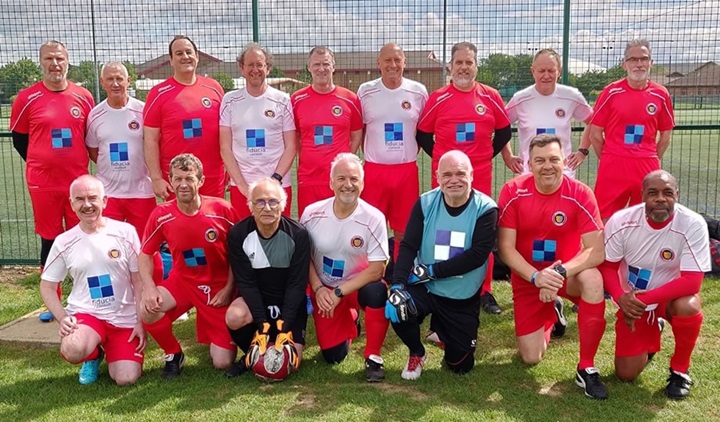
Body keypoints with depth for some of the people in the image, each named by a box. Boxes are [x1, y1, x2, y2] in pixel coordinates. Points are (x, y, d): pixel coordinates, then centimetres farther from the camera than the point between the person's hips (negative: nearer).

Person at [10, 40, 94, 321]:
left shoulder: (83, 97, 2)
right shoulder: (27, 98, -3)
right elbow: (18, 138, 7)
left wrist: (77, 162, 9)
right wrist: (42, 163, 8)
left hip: (78, 180, 1)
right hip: (42, 182, -1)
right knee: (50, 239, 7)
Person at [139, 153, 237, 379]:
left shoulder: (222, 209, -16)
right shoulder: (161, 214, -12)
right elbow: (145, 254, 0)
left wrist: (228, 289, -9)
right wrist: (149, 287, -17)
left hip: (218, 286, -2)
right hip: (182, 280, 2)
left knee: (223, 363, -7)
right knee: (148, 309, -30)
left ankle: (218, 340, 32)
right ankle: (174, 354, 1)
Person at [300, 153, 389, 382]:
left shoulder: (373, 218, -21)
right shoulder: (312, 213, -12)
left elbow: (377, 269, -21)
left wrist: (339, 293, -22)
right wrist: (318, 289, -13)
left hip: (358, 286, -2)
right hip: (324, 291, 2)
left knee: (378, 292, -37)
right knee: (333, 356, 3)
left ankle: (373, 357, -14)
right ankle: (350, 322, 38)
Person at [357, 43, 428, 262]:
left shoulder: (418, 91, 2)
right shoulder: (365, 91, 1)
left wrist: (409, 154, 8)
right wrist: (371, 155, 6)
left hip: (407, 170, 1)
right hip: (374, 170, 0)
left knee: (403, 230, 8)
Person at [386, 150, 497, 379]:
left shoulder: (486, 209, -13)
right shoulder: (425, 203, -7)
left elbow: (477, 256, -21)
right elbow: (408, 247, -12)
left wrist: (431, 271, -23)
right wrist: (397, 286, -27)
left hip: (464, 298, 0)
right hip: (425, 288, 1)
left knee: (460, 365, 4)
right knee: (397, 309, -31)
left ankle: (443, 331, 40)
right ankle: (416, 353, 5)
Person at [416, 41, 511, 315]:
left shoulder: (491, 97, 4)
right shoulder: (438, 98, 2)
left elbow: (504, 131, 14)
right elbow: (422, 134, 9)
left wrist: (487, 155, 6)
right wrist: (439, 158, 3)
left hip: (480, 175, 1)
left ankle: (485, 291, 14)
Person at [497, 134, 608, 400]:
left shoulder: (580, 194, -18)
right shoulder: (513, 192, -15)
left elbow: (597, 251, -21)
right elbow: (505, 248, -14)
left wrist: (560, 272, -35)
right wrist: (536, 277, -28)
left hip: (568, 273, -1)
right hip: (527, 278, 1)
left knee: (593, 279, -38)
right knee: (531, 358, 1)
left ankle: (586, 368, -21)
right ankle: (550, 316, 38)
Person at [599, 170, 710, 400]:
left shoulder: (693, 224, -24)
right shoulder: (621, 220, -19)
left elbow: (692, 281, -26)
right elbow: (607, 266, -8)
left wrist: (644, 299, -33)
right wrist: (621, 298, -27)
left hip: (672, 296, -1)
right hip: (632, 301, 1)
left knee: (688, 307, -37)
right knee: (626, 374, -4)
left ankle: (680, 370, -7)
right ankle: (651, 334, 30)